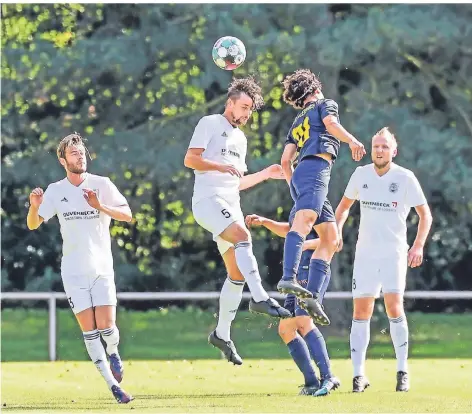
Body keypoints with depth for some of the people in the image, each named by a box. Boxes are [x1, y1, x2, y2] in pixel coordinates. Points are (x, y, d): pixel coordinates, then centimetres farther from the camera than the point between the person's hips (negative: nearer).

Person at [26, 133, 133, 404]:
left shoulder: (101, 185, -2)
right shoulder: (55, 191, 2)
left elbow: (127, 215, -8)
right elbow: (33, 225, 4)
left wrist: (100, 206, -24)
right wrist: (35, 207, -18)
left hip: (102, 268, -1)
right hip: (73, 272, 1)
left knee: (106, 325, -10)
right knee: (89, 330, -6)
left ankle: (113, 352, 25)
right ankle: (113, 384, 1)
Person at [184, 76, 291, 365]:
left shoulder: (241, 138, 26)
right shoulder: (210, 124, 3)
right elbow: (190, 159, -7)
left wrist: (266, 174, 20)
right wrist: (222, 166, -17)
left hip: (230, 207, 8)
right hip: (208, 199, -8)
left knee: (237, 273, 3)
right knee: (243, 236, -32)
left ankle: (222, 334, 11)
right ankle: (260, 298, -39)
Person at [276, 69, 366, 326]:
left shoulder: (298, 123, 34)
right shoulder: (325, 104, 18)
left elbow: (285, 161, 25)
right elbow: (331, 124, -6)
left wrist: (294, 187, 31)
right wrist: (352, 141, -8)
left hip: (299, 175, 8)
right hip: (316, 167, -8)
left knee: (331, 239, 4)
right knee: (304, 220, -29)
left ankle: (312, 296, -11)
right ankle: (288, 278, -51)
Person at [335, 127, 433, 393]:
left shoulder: (405, 178, -6)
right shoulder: (361, 174, 4)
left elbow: (425, 214, -1)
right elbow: (345, 205, 19)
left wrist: (419, 246, -12)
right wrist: (336, 232, 4)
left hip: (394, 251, -3)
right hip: (366, 251, 3)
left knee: (394, 306, -17)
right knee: (361, 312, -1)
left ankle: (403, 370, -5)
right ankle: (359, 374, 3)